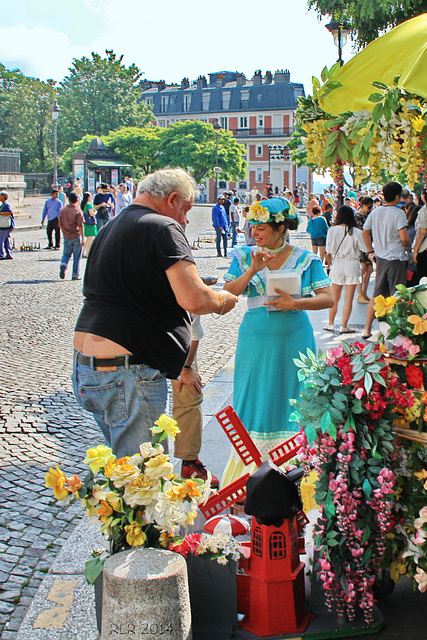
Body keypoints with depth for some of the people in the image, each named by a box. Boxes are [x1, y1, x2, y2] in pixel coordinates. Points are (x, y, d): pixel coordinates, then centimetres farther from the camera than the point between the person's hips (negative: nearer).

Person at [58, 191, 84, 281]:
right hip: (76, 236, -3)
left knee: (66, 254, 15)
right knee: (76, 256, 7)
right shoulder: (78, 211, -11)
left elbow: (60, 224, 6)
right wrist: (83, 238, -12)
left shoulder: (62, 210, 2)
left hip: (66, 236, 3)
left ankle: (63, 264, -15)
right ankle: (75, 275, 9)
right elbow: (80, 225, -15)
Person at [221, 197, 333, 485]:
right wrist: (252, 270, -16)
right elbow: (227, 295, -4)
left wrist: (295, 303, -18)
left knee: (290, 400, 4)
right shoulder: (245, 256, 5)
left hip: (293, 340, -1)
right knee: (255, 400, 6)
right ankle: (247, 474, 20)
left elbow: (328, 299, -4)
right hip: (256, 340, 1)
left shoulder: (305, 259, 0)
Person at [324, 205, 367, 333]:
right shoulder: (356, 232, -8)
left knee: (335, 298, 14)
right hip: (352, 264, -2)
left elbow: (328, 252, 1)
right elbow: (365, 248, -3)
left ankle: (331, 324, 20)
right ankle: (344, 326, 5)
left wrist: (329, 264, 16)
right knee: (348, 298, 4)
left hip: (337, 264, 2)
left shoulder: (332, 230, -4)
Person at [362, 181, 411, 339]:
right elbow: (404, 238, -21)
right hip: (396, 259, -6)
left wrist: (370, 251, 18)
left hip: (380, 258, 6)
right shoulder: (398, 213, -14)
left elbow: (365, 232, 11)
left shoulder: (375, 212, 5)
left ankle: (367, 329, 14)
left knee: (377, 295, 13)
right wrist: (408, 247, 0)